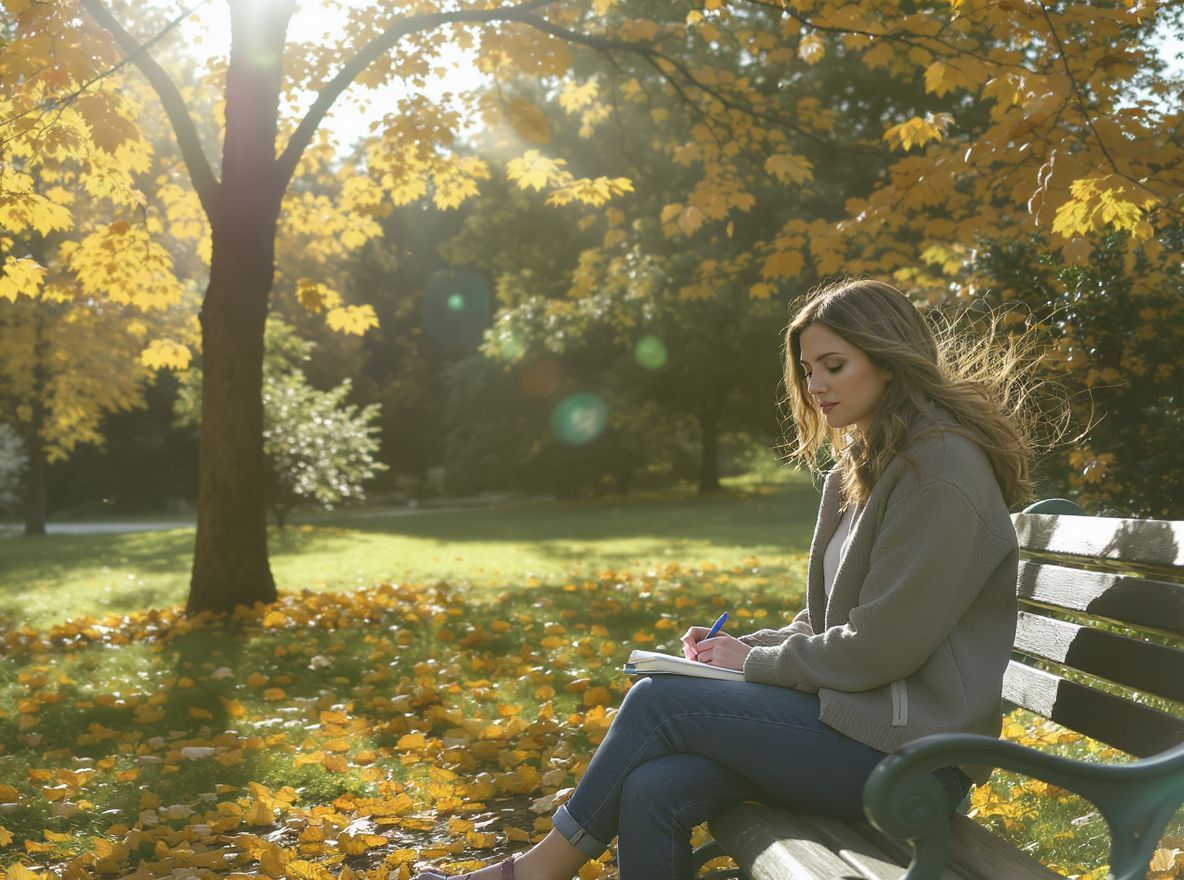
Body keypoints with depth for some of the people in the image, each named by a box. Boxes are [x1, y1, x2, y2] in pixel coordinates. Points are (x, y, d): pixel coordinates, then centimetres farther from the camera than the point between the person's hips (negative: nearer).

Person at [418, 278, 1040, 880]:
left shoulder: (942, 467, -15)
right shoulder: (860, 466, 16)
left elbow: (880, 646, -18)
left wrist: (755, 662, -7)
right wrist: (740, 647, 2)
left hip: (907, 751, -8)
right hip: (852, 716, 8)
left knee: (657, 701, -11)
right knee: (652, 791, -15)